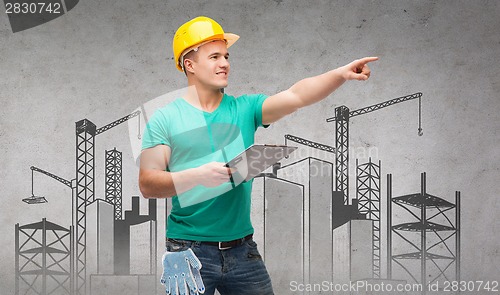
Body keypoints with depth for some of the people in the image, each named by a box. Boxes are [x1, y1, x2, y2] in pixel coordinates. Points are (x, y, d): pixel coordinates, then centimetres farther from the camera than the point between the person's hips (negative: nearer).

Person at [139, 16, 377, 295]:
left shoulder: (244, 108, 5)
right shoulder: (165, 119, -2)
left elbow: (296, 96, -10)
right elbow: (147, 185, -8)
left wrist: (341, 74, -25)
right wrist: (198, 175, -21)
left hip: (242, 248, 3)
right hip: (189, 251, -3)